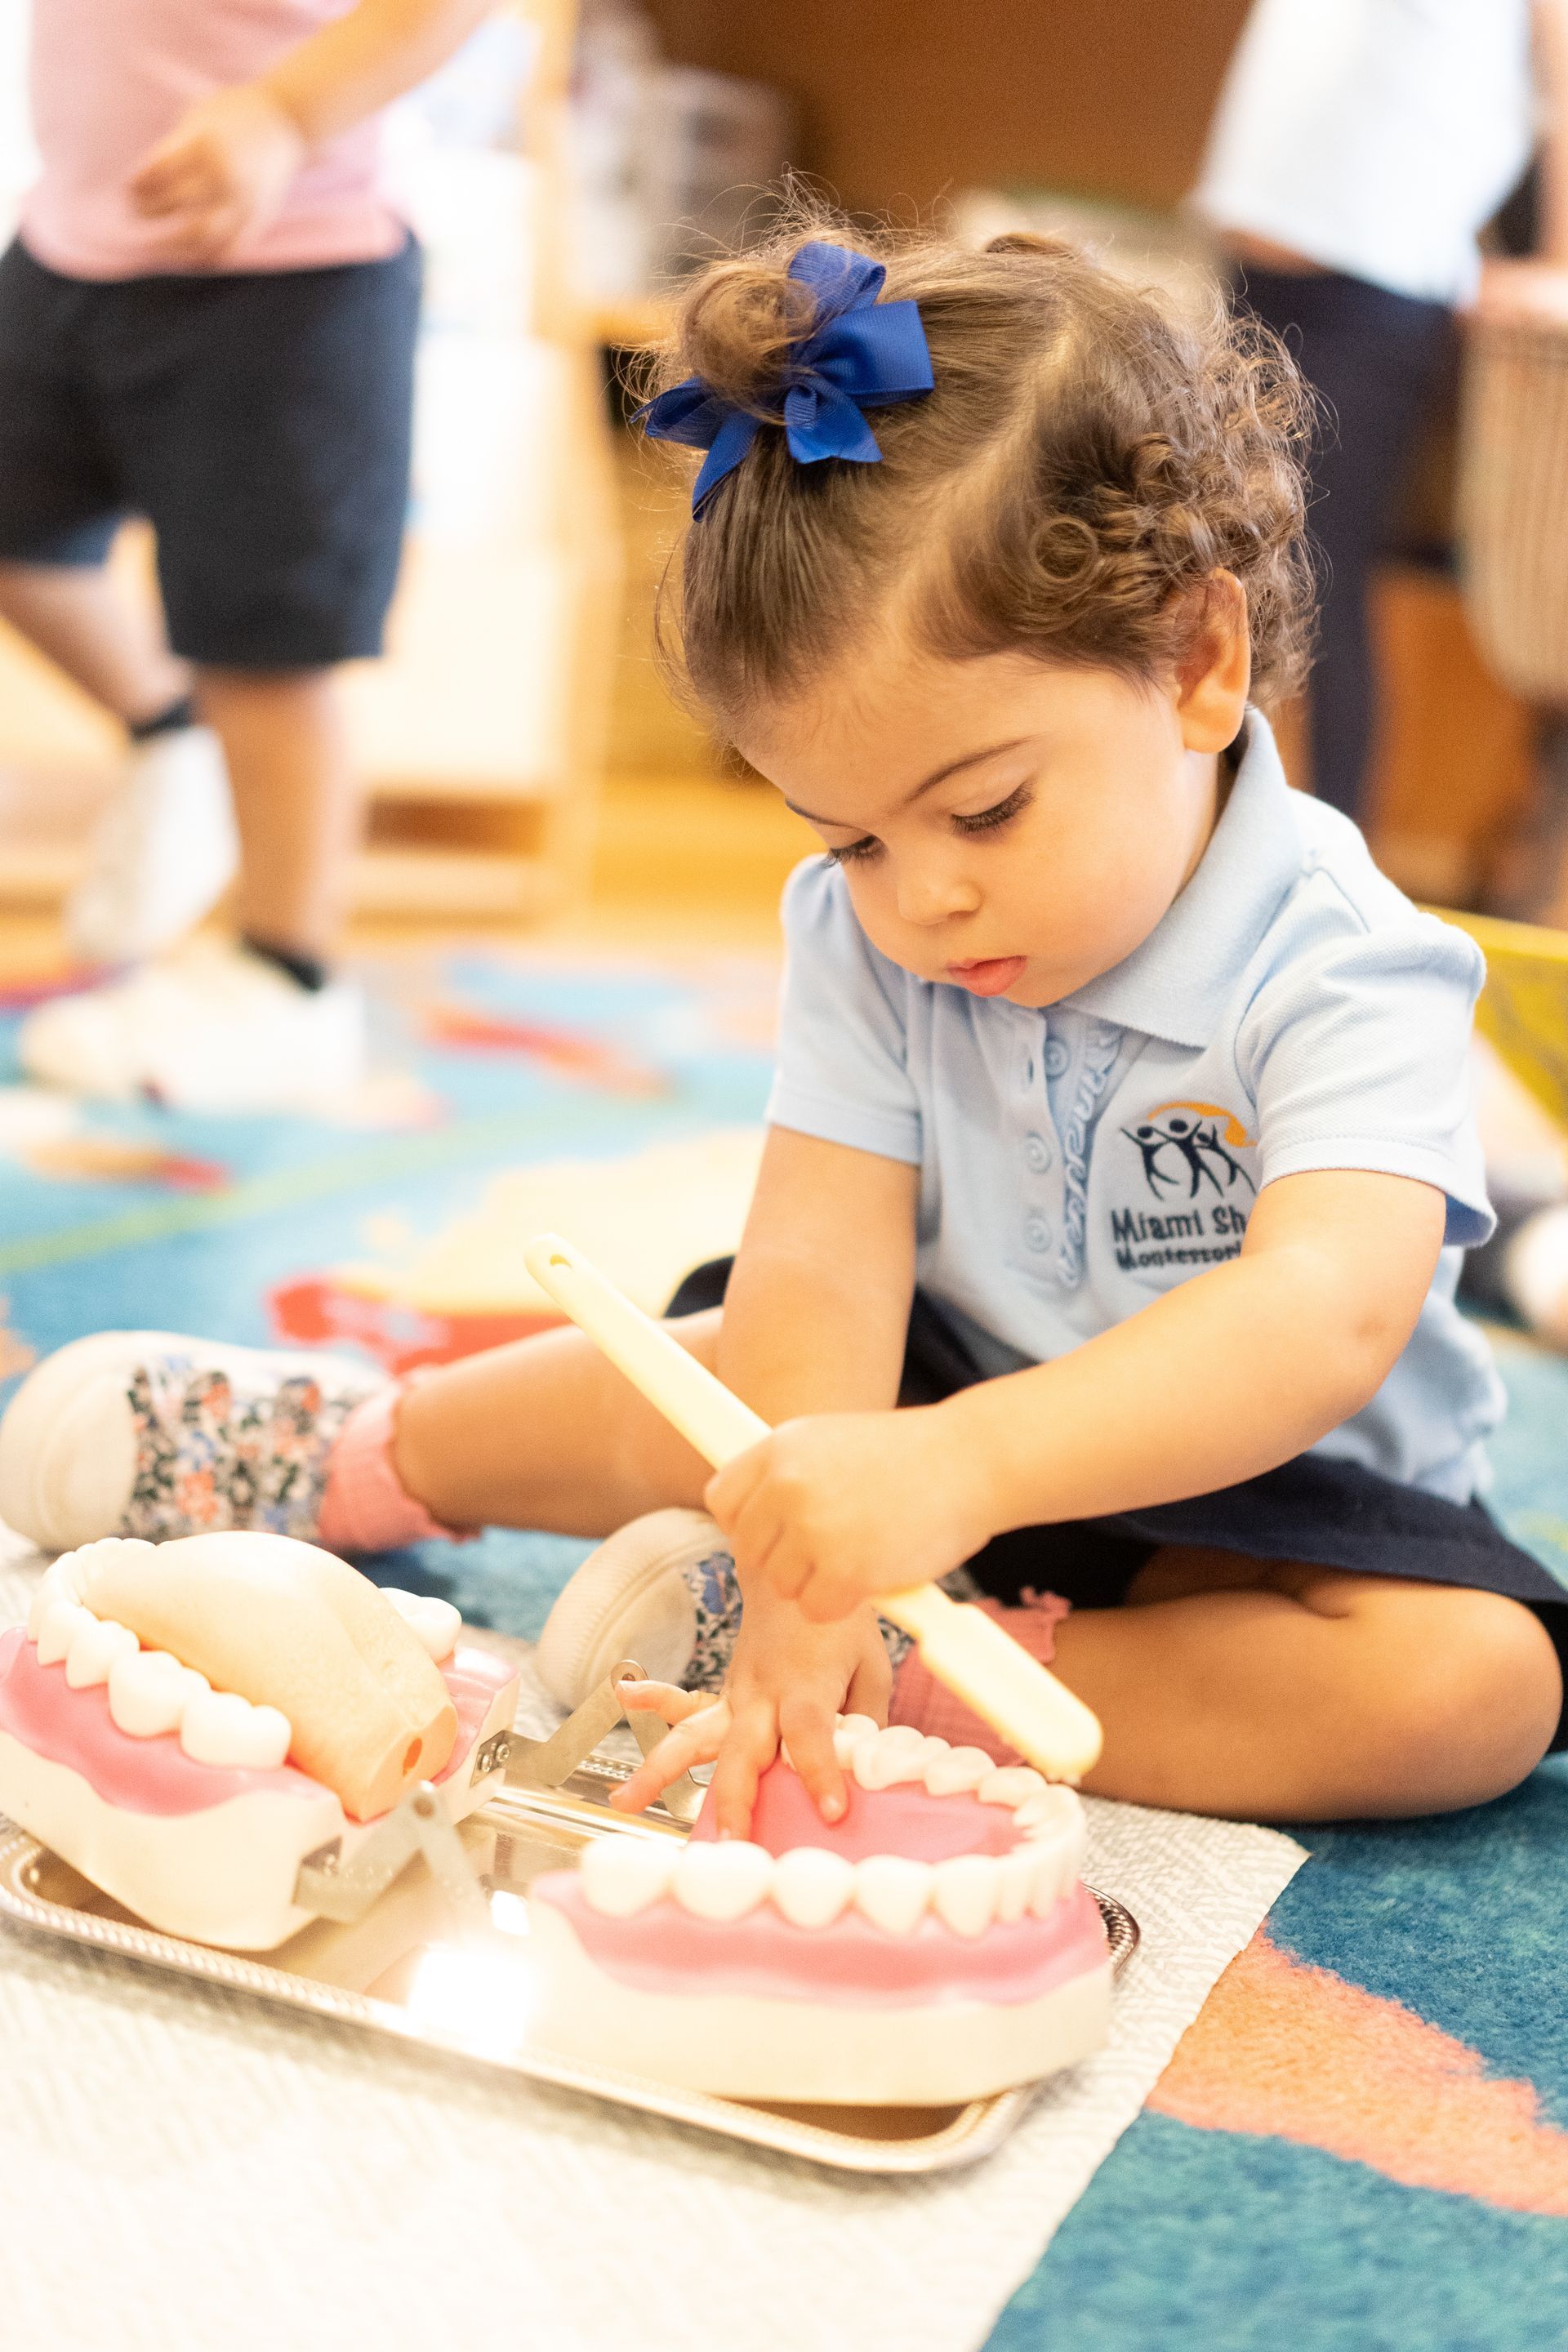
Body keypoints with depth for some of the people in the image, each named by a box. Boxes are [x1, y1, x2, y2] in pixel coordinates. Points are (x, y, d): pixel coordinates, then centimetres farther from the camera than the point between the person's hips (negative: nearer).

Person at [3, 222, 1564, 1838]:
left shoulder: (1337, 973, -27)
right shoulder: (860, 935, -11)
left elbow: (1329, 1314, -43)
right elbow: (822, 1263, -21)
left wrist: (959, 1463, -58)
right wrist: (807, 1596, -36)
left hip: (1259, 1486, -3)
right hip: (964, 1398, 4)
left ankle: (928, 1681, -25)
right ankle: (352, 1450, 17)